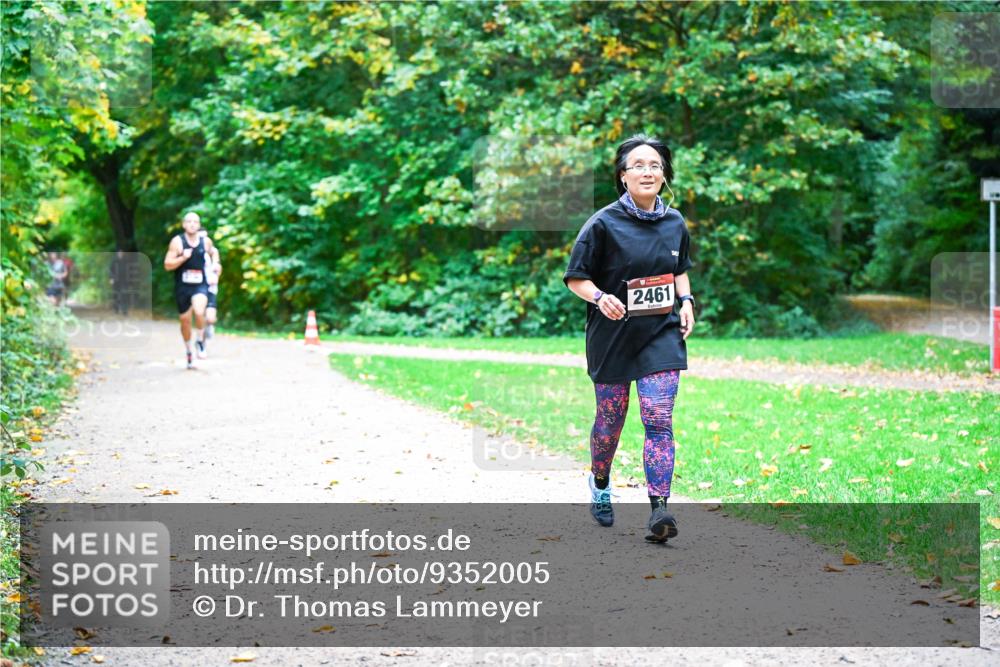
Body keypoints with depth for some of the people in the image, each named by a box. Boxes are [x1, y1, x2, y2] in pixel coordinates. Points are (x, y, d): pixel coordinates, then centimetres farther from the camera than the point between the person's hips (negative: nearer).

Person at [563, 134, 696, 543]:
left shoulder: (674, 222, 5)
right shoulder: (604, 224, -10)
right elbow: (576, 278, -6)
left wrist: (685, 302, 4)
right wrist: (600, 297, -25)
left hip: (662, 334, 2)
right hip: (613, 336, -2)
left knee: (659, 422, -10)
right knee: (610, 421, 11)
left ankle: (658, 511, -15)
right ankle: (600, 486, 40)